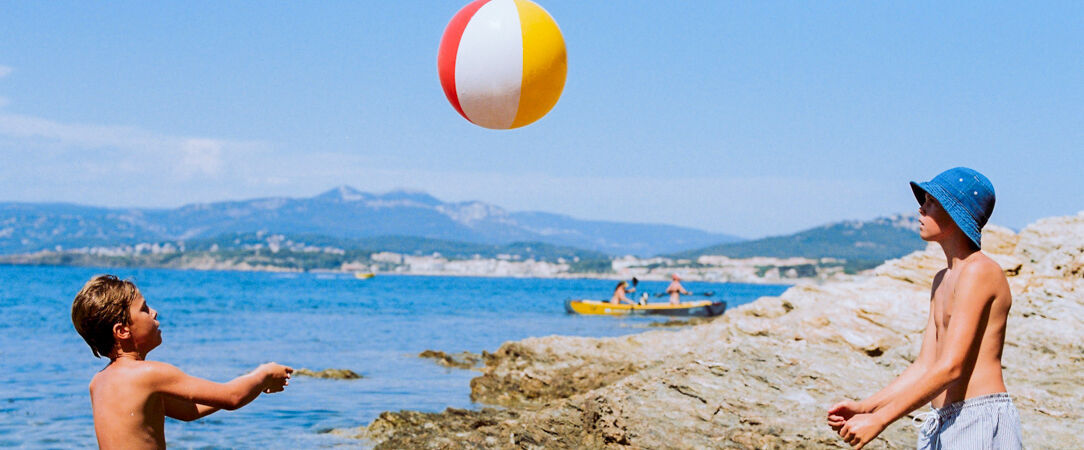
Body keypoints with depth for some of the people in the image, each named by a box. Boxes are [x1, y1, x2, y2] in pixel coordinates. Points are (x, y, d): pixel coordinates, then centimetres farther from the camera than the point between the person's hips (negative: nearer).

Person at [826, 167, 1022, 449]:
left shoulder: (979, 271, -11)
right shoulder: (943, 280, 19)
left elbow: (950, 368, -19)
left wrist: (879, 420, -20)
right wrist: (865, 407, 8)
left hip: (980, 421, -9)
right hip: (944, 425, 9)